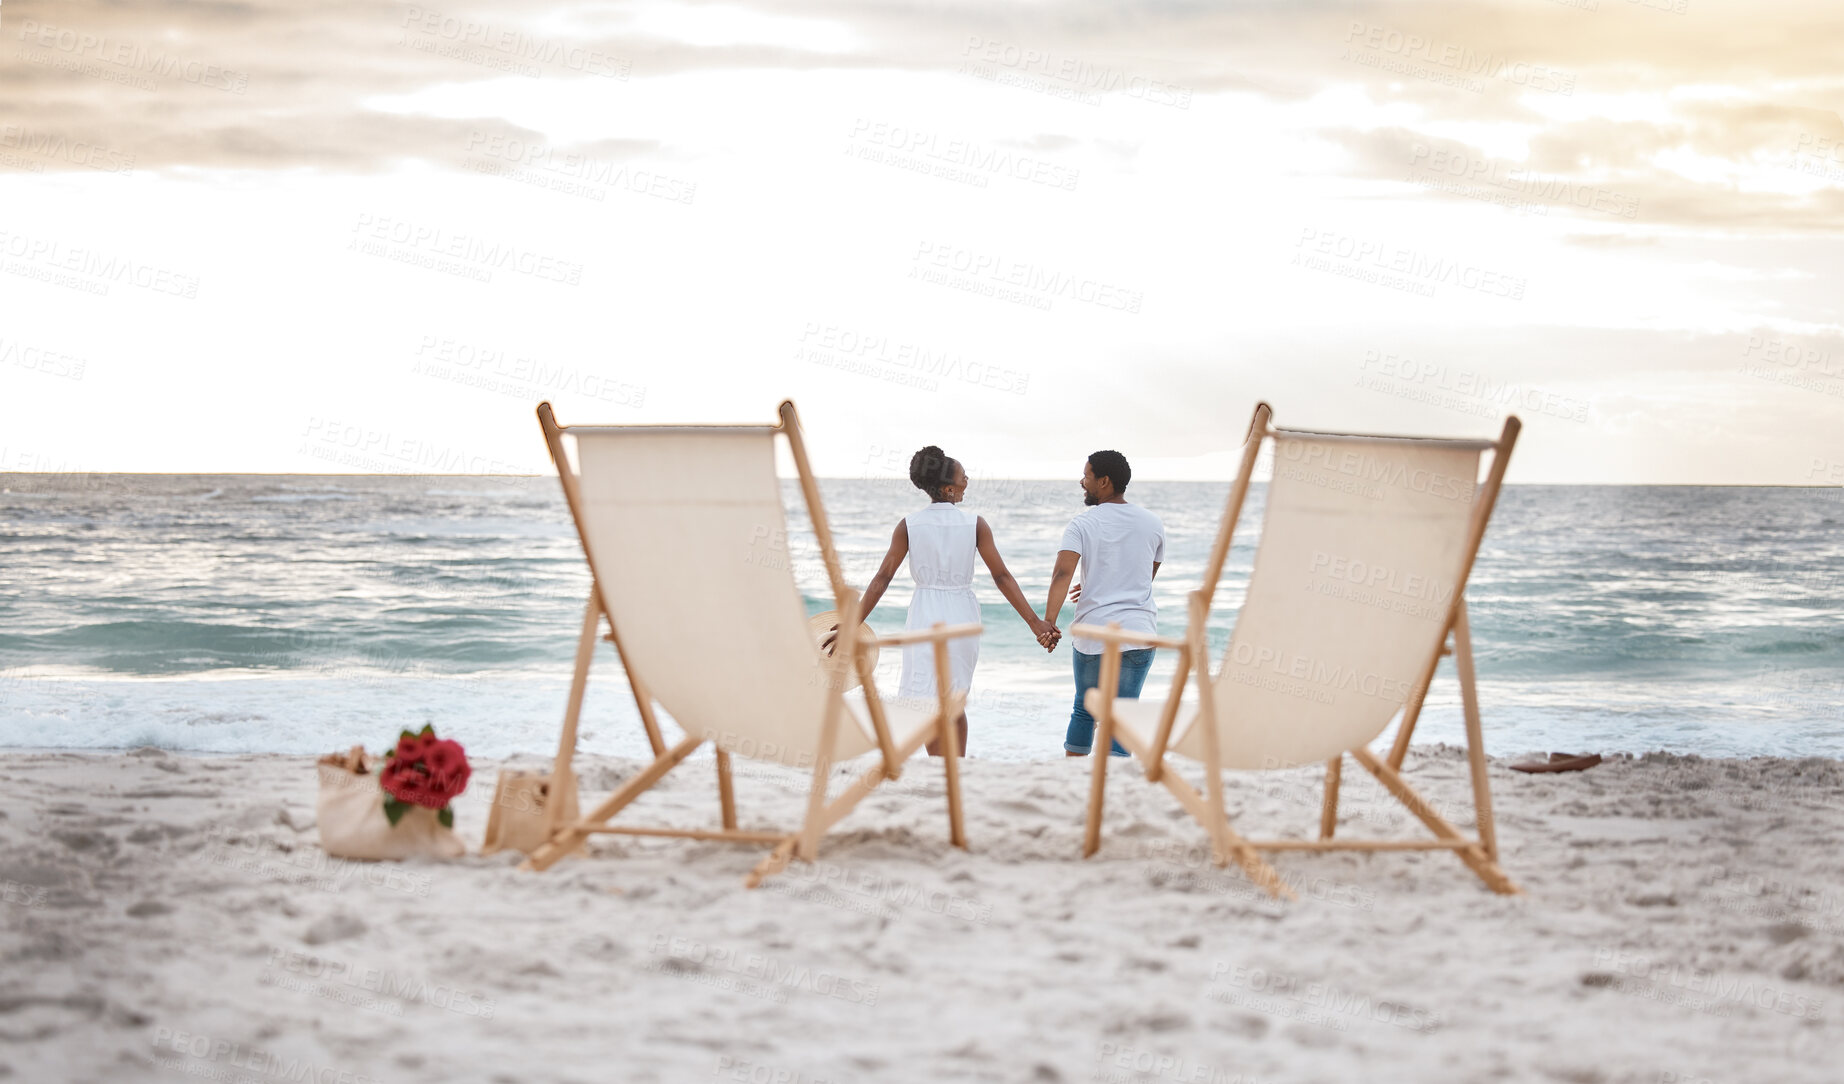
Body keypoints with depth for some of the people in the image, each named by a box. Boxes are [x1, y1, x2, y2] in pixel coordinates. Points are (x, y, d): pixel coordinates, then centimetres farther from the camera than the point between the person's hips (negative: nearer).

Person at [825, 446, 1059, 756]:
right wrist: (1035, 622, -5)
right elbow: (1002, 577, -8)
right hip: (962, 616, 1)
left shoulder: (909, 525, -6)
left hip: (925, 618, -1)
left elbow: (882, 578, -6)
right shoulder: (975, 524, -6)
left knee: (930, 707, 2)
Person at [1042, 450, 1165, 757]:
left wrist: (1048, 621, -26)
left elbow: (1062, 573, -19)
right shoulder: (1153, 524, 8)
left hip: (1092, 632, -1)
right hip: (1138, 631, 1)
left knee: (1084, 710, 17)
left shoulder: (1081, 526, -4)